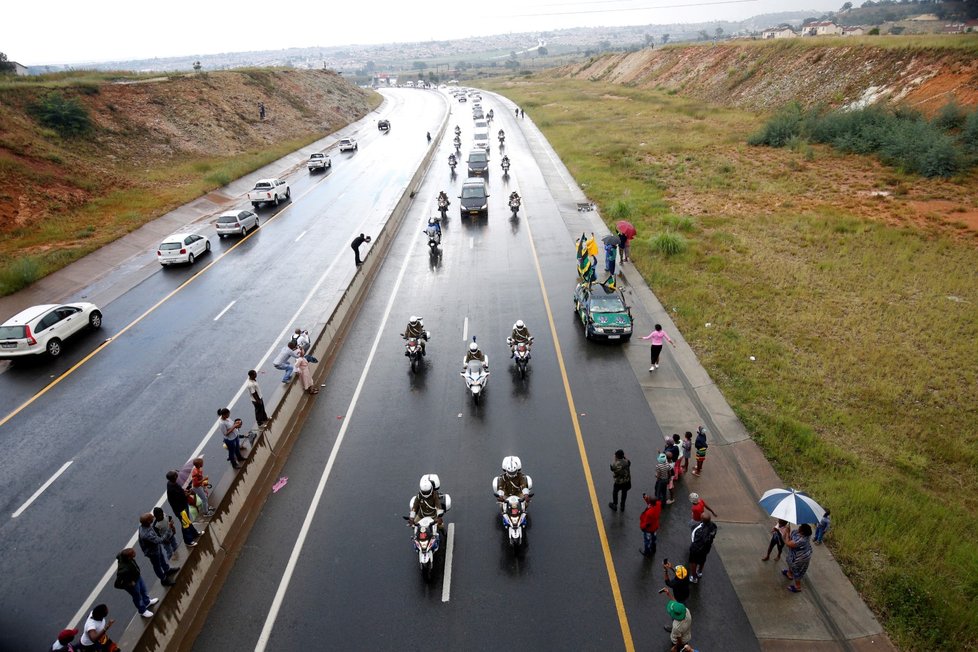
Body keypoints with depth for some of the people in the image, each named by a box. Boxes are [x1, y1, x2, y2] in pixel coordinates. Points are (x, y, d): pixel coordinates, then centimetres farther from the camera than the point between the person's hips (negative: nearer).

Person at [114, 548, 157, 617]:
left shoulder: (122, 555, -28)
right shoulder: (123, 570, -47)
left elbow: (117, 556, -1)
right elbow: (117, 584, -36)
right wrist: (129, 584, -19)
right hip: (132, 584, -7)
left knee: (143, 589, 31)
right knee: (137, 597, 22)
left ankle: (147, 602, 60)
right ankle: (142, 611, 51)